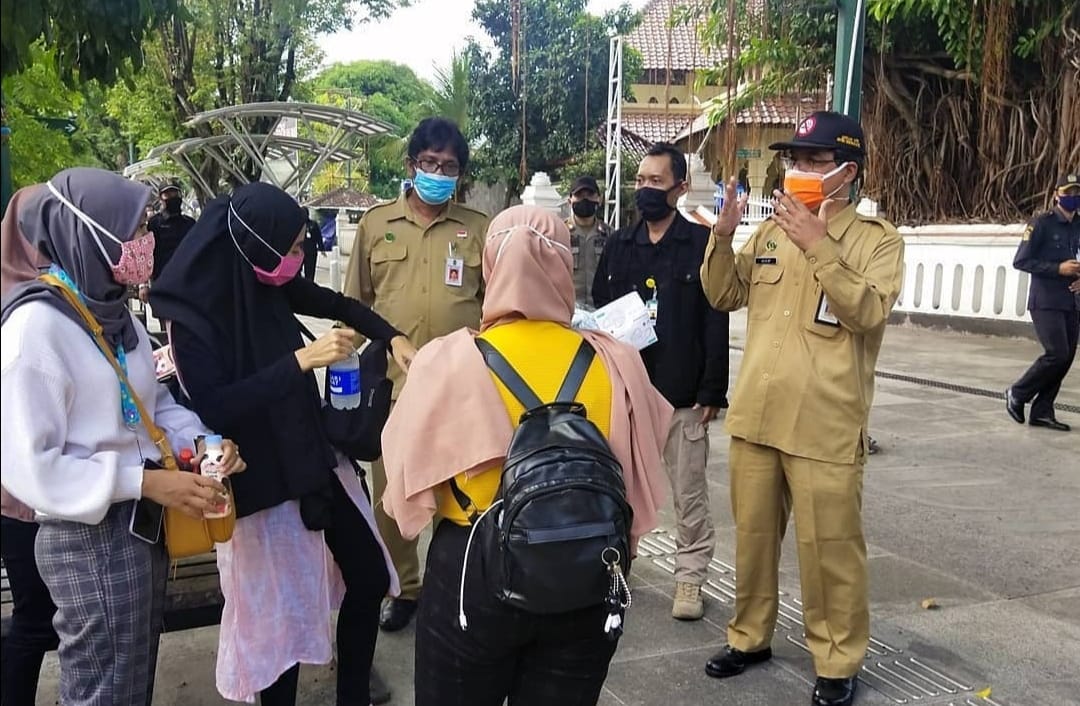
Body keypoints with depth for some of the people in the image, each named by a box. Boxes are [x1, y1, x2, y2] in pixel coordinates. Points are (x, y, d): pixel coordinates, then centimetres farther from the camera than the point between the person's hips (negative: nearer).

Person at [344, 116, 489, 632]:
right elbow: (355, 303, 10)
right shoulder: (376, 223, 6)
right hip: (390, 382, 1)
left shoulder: (479, 229, 4)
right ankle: (404, 587, 28)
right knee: (390, 491, 10)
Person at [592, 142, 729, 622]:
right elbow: (597, 311, 10)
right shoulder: (619, 244, 9)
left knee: (688, 494, 7)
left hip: (681, 394, -4)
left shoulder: (702, 243, -4)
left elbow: (716, 322, -7)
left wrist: (711, 391, -11)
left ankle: (690, 578, 19)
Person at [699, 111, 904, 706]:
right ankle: (749, 636, 34)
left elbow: (869, 310, -18)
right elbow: (725, 297, 10)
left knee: (829, 547, 4)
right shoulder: (770, 231, 10)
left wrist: (817, 245, -23)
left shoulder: (876, 238, -3)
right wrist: (722, 238, -6)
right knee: (753, 535, 16)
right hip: (754, 415, 5)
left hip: (825, 426, -5)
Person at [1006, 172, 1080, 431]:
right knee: (1057, 354, -14)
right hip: (1046, 302, -7)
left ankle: (1042, 411, 13)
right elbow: (1021, 261, -11)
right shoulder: (1042, 224, -8)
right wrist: (1058, 268, -18)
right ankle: (1017, 394, 6)